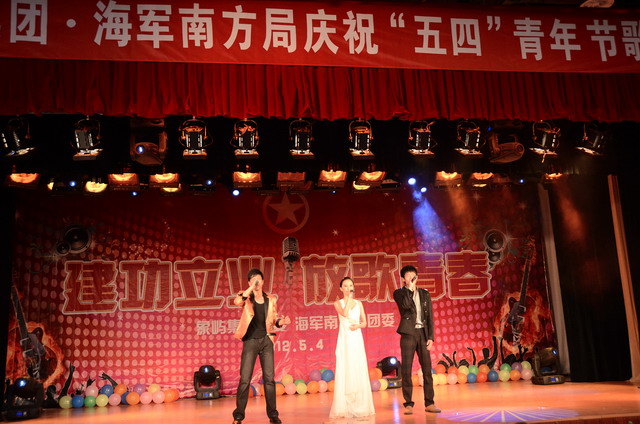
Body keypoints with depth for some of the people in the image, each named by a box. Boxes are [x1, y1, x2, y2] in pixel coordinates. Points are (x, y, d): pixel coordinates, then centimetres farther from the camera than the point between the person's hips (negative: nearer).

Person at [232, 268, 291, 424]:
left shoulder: (271, 300, 8)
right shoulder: (246, 297, 0)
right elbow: (237, 301, -24)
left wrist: (282, 321, -7)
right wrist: (251, 287, -22)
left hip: (266, 341, 2)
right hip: (250, 341, -2)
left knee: (269, 378, 4)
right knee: (245, 379, -2)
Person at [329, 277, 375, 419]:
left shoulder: (359, 303, 11)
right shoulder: (338, 303, 2)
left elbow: (365, 322, 11)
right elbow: (345, 313, -18)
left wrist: (358, 325, -10)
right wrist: (349, 297, -12)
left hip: (357, 339, 3)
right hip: (344, 339, -3)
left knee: (359, 371, 1)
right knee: (344, 371, -5)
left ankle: (360, 406, 9)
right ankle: (344, 407, -2)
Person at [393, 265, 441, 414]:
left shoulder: (425, 294, 13)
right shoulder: (399, 293, 3)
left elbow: (430, 316, 9)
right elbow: (405, 305, -19)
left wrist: (430, 337, 1)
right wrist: (410, 288, -13)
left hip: (423, 333, 3)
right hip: (408, 333, -3)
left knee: (427, 368, 2)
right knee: (406, 369, -3)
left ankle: (429, 403, 9)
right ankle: (408, 404, 4)